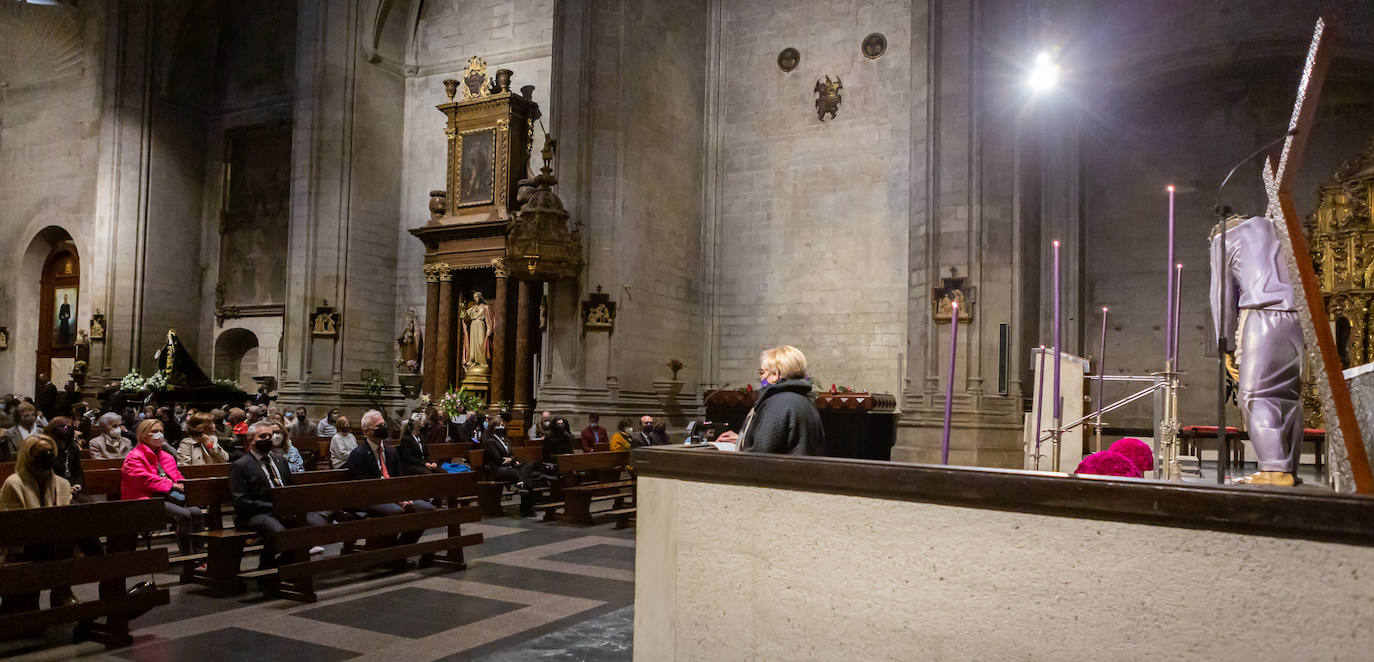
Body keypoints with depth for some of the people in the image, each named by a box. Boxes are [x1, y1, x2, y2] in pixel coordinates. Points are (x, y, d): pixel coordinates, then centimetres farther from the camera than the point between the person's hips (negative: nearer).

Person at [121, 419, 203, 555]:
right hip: (148, 500, -7)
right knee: (183, 515, -31)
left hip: (169, 497, 7)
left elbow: (177, 475, 28)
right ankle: (187, 556, -28)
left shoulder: (166, 456, 26)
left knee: (196, 512, -23)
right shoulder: (134, 457, 1)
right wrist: (171, 485, -16)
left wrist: (181, 484, 2)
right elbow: (145, 479, -12)